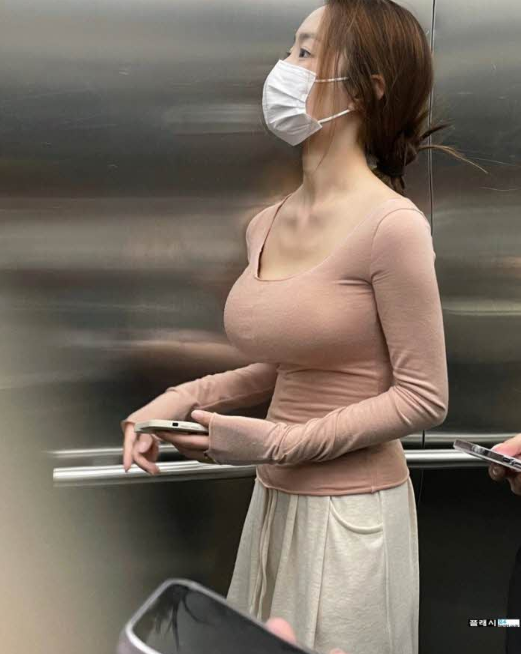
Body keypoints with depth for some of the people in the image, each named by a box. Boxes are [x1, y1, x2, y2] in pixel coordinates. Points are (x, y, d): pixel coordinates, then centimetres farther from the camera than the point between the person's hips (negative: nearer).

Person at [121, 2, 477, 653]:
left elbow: (423, 397, -14)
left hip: (352, 517, -7)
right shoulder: (266, 226, 4)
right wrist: (181, 400, 0)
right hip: (273, 502, 7)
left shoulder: (391, 225, -18)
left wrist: (279, 442, -19)